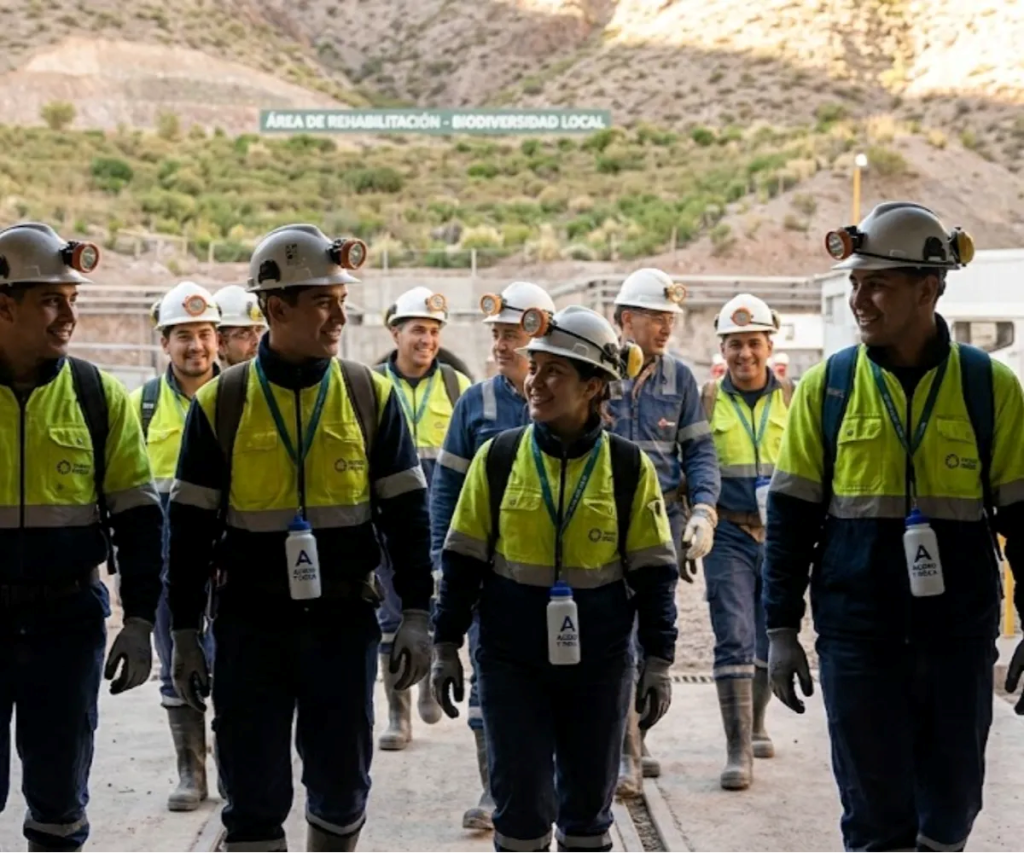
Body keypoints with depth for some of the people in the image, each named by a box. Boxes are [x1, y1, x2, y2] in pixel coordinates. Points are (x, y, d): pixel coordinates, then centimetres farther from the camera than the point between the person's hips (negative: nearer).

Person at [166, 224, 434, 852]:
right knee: (254, 796, 4)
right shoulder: (221, 403, -3)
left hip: (345, 621, 1)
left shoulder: (372, 395, 0)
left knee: (342, 787, 10)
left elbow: (407, 512, 2)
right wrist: (185, 634, 2)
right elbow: (191, 526, 2)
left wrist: (418, 616, -2)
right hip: (250, 626, -1)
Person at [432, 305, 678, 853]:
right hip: (511, 663, 0)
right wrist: (445, 647, 2)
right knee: (520, 807, 1)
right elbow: (462, 561, 3)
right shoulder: (497, 457, -2)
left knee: (588, 808, 10)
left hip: (599, 665, 0)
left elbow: (654, 573, 1)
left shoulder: (629, 468, -2)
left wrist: (658, 661, -2)